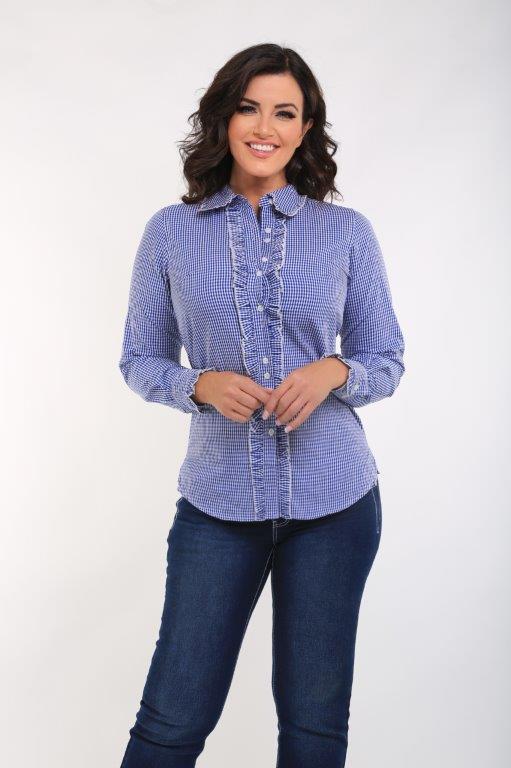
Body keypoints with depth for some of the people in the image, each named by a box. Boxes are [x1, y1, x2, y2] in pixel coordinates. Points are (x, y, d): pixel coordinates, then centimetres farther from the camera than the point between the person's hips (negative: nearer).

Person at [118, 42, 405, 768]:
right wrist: (202, 385, -14)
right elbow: (140, 359, 6)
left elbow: (387, 361, 7)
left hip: (334, 498, 1)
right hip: (218, 500, 0)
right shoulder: (172, 232, 1)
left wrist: (334, 372, -15)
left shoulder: (347, 232, 1)